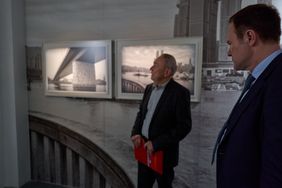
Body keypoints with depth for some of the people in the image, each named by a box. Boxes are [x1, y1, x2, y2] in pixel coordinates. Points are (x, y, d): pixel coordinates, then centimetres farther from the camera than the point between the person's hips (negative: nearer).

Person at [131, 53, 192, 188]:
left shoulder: (180, 92, -17)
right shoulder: (149, 88, 4)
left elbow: (184, 126, -19)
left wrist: (156, 143, -20)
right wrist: (135, 133, -3)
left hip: (163, 153, -5)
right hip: (144, 148, 6)